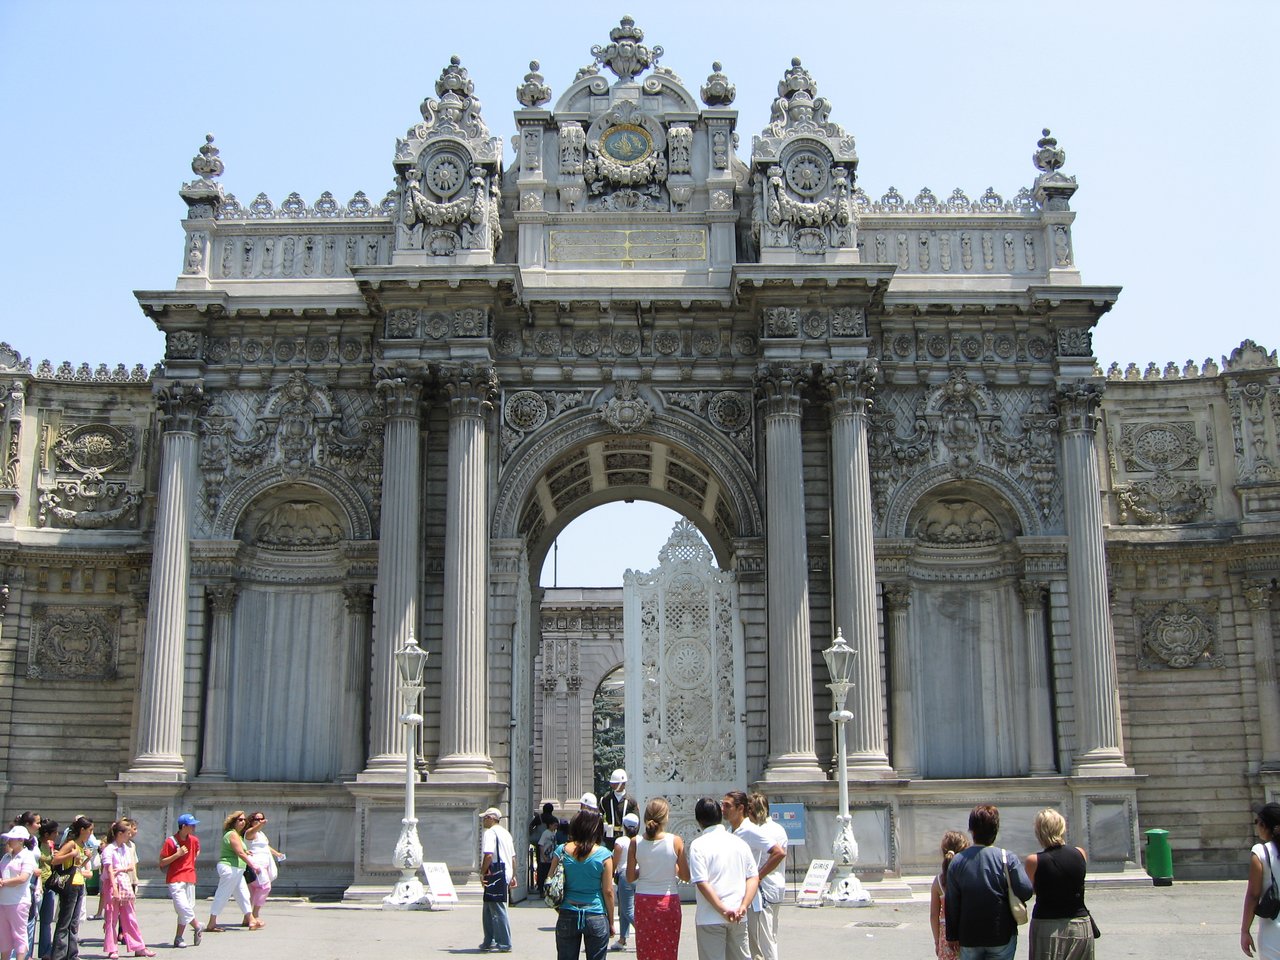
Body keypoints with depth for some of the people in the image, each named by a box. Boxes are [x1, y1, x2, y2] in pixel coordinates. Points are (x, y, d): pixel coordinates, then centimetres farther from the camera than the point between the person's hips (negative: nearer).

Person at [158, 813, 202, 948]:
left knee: (186, 909, 2)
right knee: (184, 908, -16)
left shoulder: (194, 840, 8)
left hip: (189, 879, 5)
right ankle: (197, 928, 4)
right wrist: (178, 854, -18)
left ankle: (178, 938, 9)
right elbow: (162, 863, -8)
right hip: (175, 880, -5)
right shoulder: (170, 841, -8)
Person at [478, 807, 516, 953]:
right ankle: (489, 941, 23)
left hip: (495, 875, -10)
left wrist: (482, 872, -12)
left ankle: (505, 944, -4)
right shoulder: (506, 833, 18)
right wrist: (513, 876, 24)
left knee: (498, 910, -5)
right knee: (489, 910, 18)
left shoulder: (490, 833, -11)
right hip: (506, 874, 10)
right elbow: (513, 857, 21)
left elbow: (488, 855, -22)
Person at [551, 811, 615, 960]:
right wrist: (611, 922, 5)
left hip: (567, 916, 2)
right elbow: (608, 891, -4)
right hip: (596, 918, -2)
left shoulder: (562, 851, -2)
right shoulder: (603, 854, -7)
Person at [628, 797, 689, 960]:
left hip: (643, 902, 1)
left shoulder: (636, 842, -5)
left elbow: (630, 878, -1)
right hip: (668, 901, -1)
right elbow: (685, 876, -4)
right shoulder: (675, 841, -9)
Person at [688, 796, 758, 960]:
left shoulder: (698, 845, -8)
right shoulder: (739, 842, 6)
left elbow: (702, 883, -16)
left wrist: (723, 910, -15)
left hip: (710, 918, -4)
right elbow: (754, 877, 2)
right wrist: (743, 907, -6)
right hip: (738, 918, 4)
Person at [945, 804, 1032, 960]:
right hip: (1002, 935, -1)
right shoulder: (1007, 858, -10)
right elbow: (1025, 891, -17)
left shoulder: (957, 861, -4)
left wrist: (952, 935, 9)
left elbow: (951, 904, -1)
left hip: (969, 937, 2)